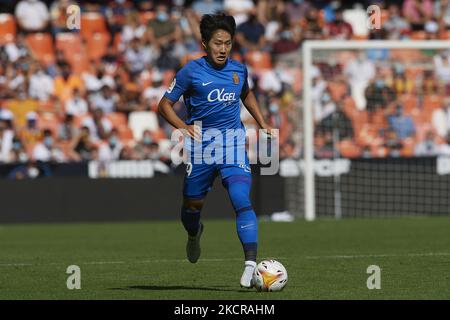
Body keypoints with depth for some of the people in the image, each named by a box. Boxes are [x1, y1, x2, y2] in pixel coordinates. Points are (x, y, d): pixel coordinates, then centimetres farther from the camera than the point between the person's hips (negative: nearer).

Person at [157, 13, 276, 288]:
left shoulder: (239, 70, 6)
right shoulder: (192, 71, -5)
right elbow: (165, 105, 0)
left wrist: (263, 124, 20)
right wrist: (183, 127, -15)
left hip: (233, 145, 1)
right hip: (201, 146, -1)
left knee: (242, 201, -19)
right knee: (193, 204, 12)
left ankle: (251, 266, -25)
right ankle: (194, 234, 50)